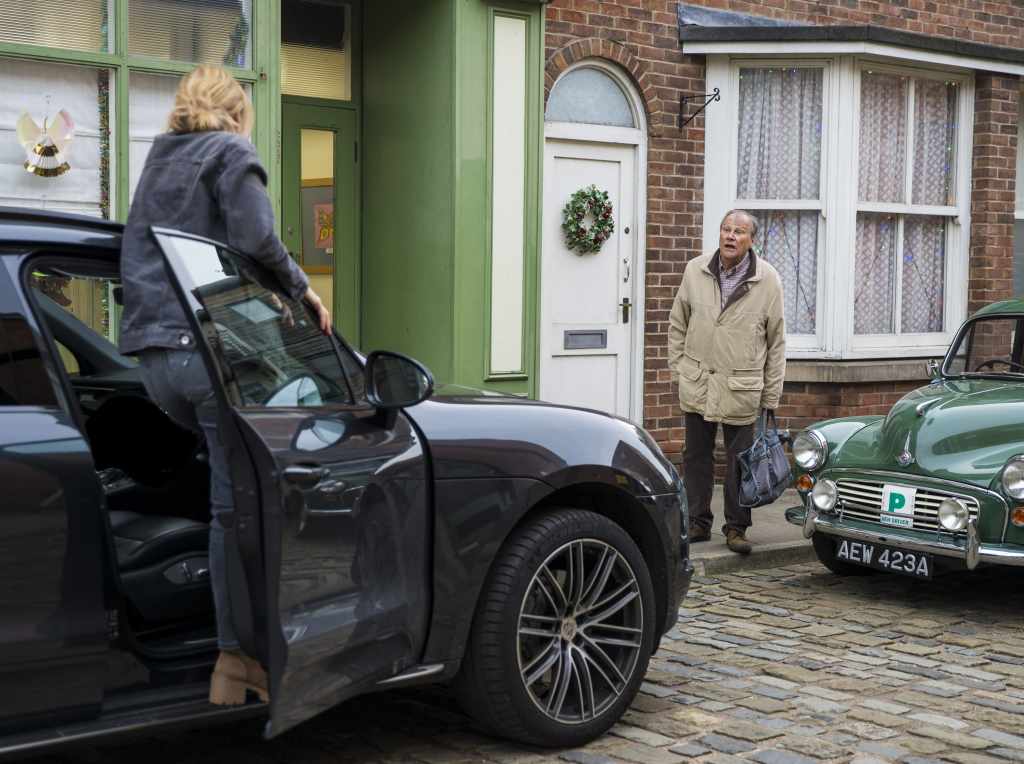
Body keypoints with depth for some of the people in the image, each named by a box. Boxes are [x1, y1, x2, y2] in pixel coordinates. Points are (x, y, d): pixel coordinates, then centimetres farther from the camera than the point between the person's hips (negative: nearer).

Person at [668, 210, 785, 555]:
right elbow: (678, 324, 12)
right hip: (697, 382, 2)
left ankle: (736, 527, 14)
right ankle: (697, 522, 21)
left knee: (739, 460, 3)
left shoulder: (768, 280, -4)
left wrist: (771, 396, 0)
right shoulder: (695, 271, 2)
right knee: (696, 455, 9)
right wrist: (677, 368, 7)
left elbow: (776, 342, 1)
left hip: (741, 388, -2)